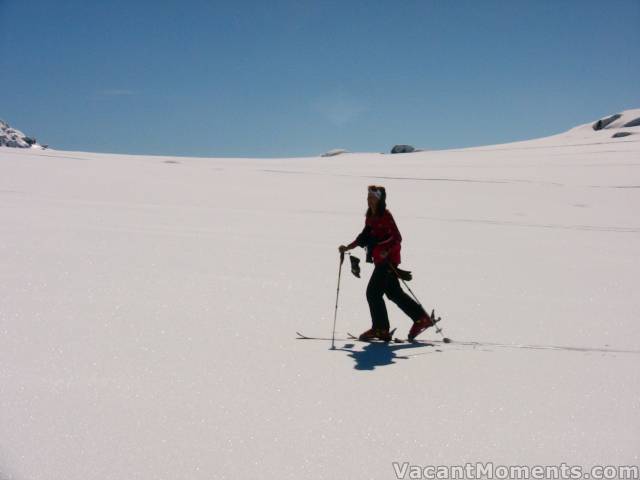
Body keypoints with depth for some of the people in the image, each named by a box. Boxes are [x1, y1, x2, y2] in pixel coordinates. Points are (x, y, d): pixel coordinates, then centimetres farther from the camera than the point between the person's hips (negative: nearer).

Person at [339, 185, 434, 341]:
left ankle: (380, 329, 2)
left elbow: (397, 238, -18)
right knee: (394, 293, 14)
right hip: (379, 260, 9)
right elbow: (364, 237, 20)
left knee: (373, 292, -8)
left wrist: (386, 252, -32)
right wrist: (348, 247, 13)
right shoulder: (370, 217, 12)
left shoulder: (386, 216, -13)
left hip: (388, 259, -9)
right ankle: (421, 318, 23)